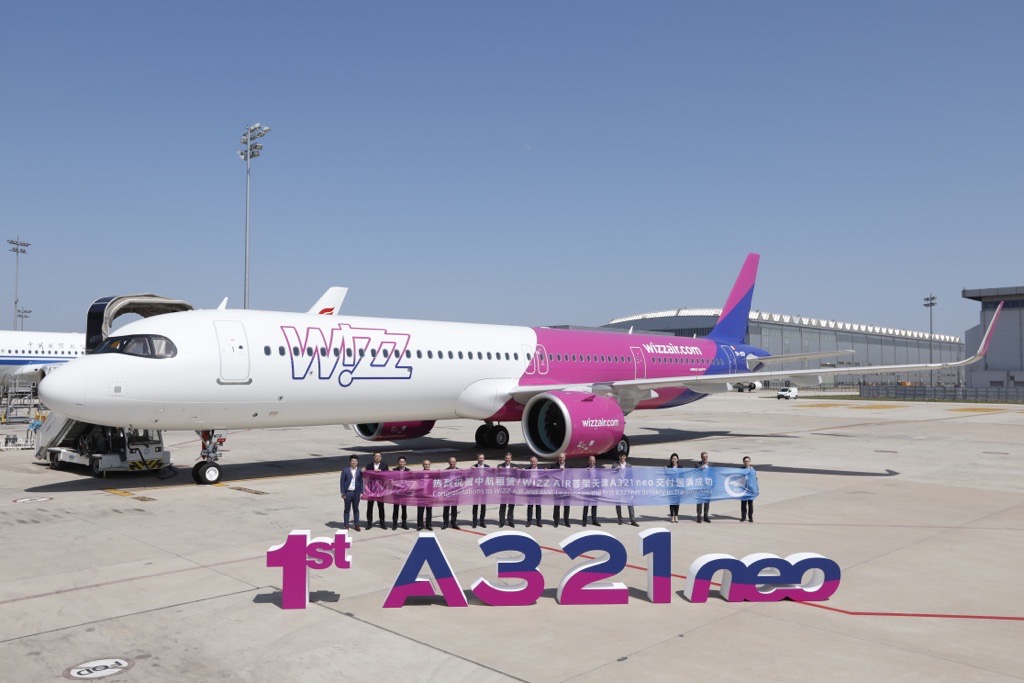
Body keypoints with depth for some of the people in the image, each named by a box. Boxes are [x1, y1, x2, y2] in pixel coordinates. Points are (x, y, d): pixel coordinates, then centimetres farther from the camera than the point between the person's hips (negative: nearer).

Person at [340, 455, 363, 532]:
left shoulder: (360, 471, 3)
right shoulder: (345, 470, 0)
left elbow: (361, 482, 5)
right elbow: (342, 481, -1)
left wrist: (361, 492, 1)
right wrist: (342, 492, -6)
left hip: (356, 492, 1)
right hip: (348, 492, -1)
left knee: (356, 509, 9)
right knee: (347, 509, 5)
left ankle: (357, 525, 16)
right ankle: (346, 525, 12)